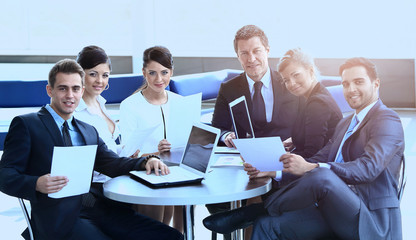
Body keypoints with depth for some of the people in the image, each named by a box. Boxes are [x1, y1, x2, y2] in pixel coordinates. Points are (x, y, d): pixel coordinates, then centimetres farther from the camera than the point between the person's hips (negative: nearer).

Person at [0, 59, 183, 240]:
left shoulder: (89, 131, 26)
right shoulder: (25, 124, 6)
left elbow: (112, 164, 14)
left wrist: (146, 162, -6)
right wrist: (37, 184, -23)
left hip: (99, 209, 6)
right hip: (59, 218, -5)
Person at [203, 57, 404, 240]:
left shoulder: (388, 121, -4)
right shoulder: (345, 124, 25)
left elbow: (369, 168, -21)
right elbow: (320, 159, 13)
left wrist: (310, 168, -30)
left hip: (370, 220, -8)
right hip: (337, 212, 8)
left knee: (321, 176, -34)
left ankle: (255, 212, -12)